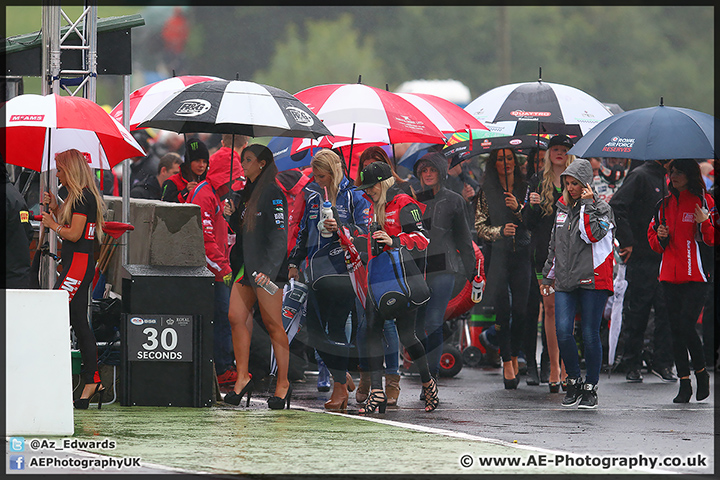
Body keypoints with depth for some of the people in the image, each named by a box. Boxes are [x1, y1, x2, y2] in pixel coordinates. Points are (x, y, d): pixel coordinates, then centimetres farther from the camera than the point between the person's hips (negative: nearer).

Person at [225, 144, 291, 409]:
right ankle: (242, 378, 5)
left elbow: (280, 236, -15)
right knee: (236, 317, 1)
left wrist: (268, 269, -22)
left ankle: (283, 383, 4)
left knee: (272, 324, -3)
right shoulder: (248, 193, 15)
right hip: (246, 266, 9)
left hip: (266, 269, -9)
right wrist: (231, 213, 4)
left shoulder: (273, 195, -11)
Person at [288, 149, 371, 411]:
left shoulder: (353, 197, -4)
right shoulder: (313, 197, 14)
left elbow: (365, 232, -8)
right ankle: (342, 377, 18)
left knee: (336, 328, -10)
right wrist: (294, 262, 19)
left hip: (343, 269, -7)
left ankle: (340, 388, -2)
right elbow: (304, 233, 23)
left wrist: (340, 228, -23)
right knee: (313, 329, 4)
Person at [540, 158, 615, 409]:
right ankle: (574, 382, 8)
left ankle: (590, 388, 9)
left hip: (593, 280, -4)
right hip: (565, 281, 4)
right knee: (563, 331, -9)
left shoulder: (601, 208, 0)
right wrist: (548, 275, 27)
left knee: (590, 335, -3)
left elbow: (593, 235, -19)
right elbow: (554, 245, 25)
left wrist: (587, 206, -14)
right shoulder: (563, 208, 16)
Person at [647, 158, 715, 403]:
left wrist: (705, 224, -20)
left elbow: (712, 241, -3)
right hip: (671, 277, 5)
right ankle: (684, 385, 8)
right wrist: (660, 238, 1)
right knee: (676, 328, 3)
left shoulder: (703, 202, -1)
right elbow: (653, 240, 22)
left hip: (696, 277, -5)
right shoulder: (665, 204, 14)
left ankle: (701, 372, 8)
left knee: (686, 325, -14)